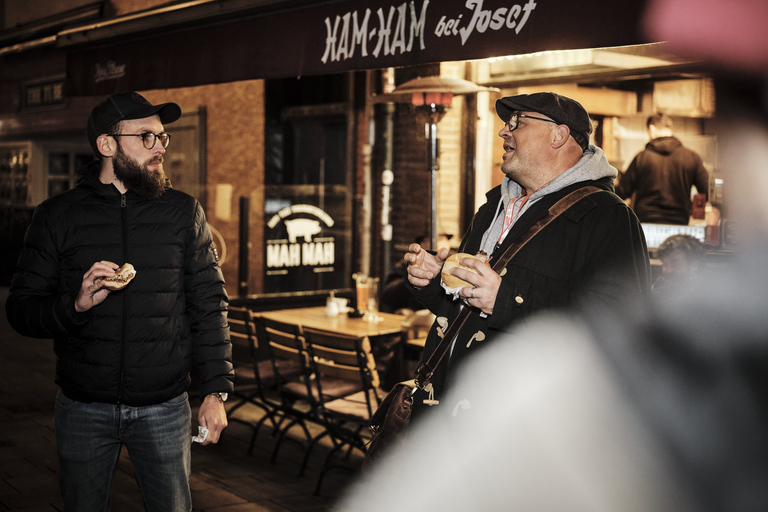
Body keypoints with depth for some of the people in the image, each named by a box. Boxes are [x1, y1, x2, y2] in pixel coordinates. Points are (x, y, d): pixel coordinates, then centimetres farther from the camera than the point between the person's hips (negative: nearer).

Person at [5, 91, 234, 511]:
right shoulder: (58, 216, 0)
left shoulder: (183, 213, 2)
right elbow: (20, 309, -1)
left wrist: (216, 391, -3)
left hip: (163, 408, 0)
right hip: (83, 409, 0)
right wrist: (76, 304, -21)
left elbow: (208, 304, 3)